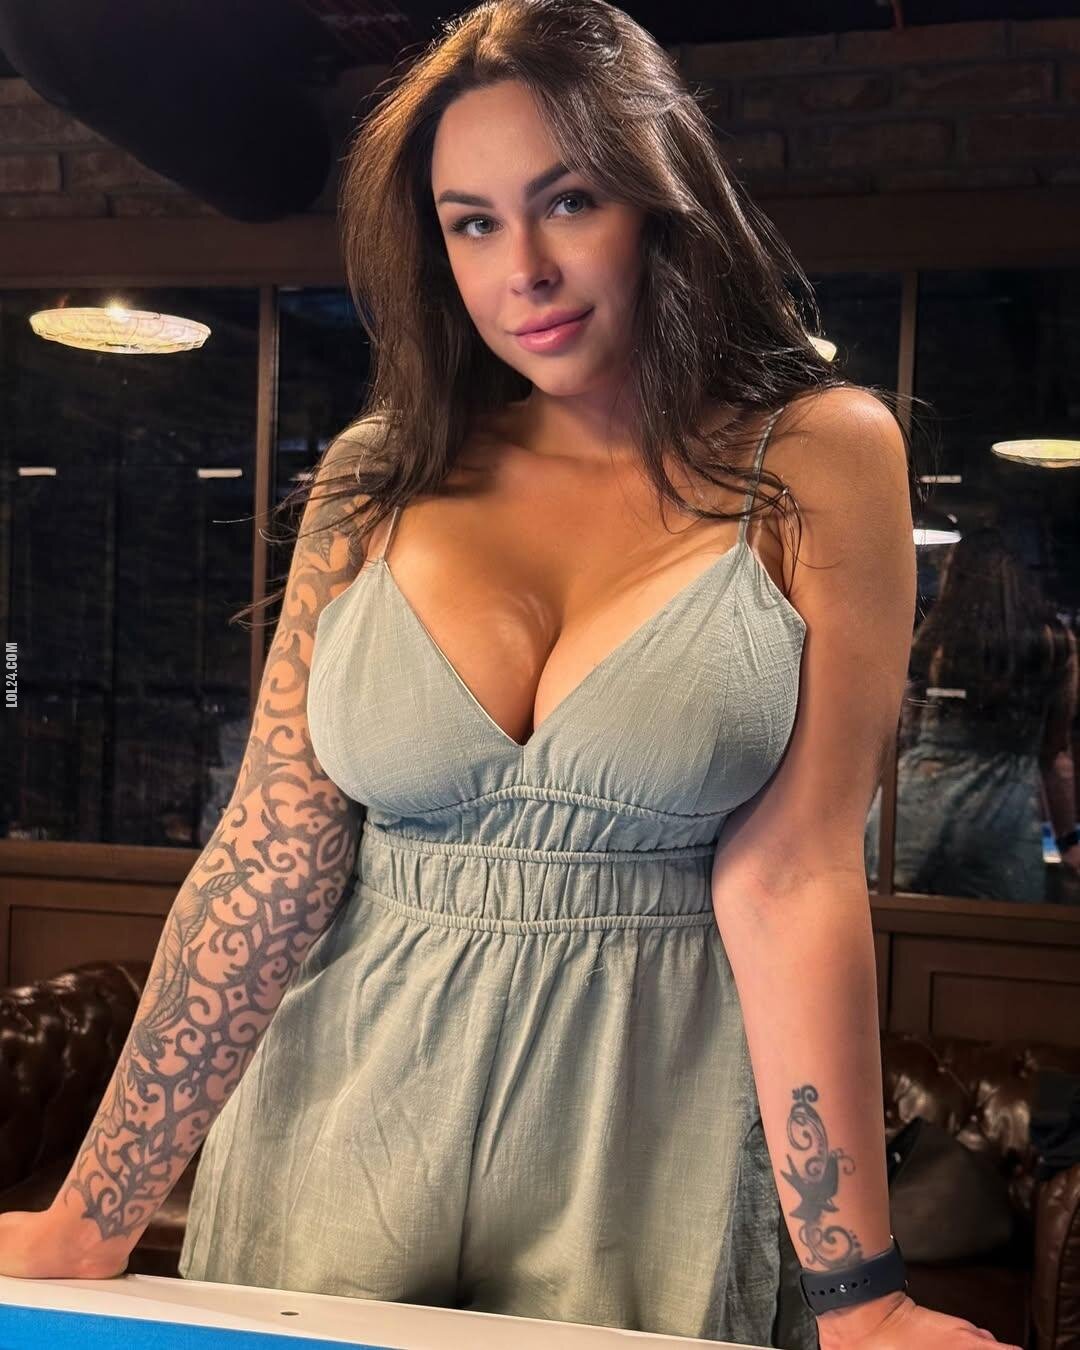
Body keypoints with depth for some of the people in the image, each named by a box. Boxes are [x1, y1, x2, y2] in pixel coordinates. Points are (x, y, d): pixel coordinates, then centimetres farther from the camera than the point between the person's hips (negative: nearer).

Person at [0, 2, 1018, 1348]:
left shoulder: (818, 460, -7)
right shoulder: (376, 478, 0)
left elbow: (790, 875, -13)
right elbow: (268, 853, -4)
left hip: (645, 1125, -2)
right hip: (351, 1103, 3)